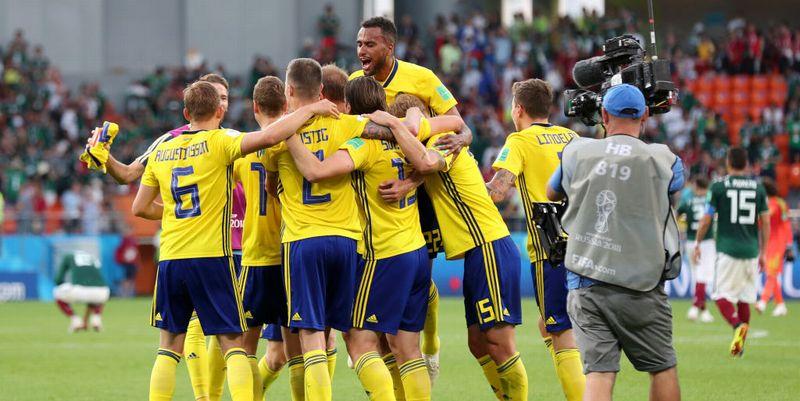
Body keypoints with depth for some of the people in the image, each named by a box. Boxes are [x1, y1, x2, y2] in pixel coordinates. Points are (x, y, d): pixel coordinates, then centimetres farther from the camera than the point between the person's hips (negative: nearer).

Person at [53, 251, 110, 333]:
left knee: (57, 294, 29)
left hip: (79, 289, -4)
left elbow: (58, 280, 23)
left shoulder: (68, 257, 29)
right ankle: (96, 319, 14)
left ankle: (75, 320, 9)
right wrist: (85, 320, 51)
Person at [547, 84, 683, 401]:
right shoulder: (661, 161, -3)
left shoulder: (578, 153, 3)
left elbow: (552, 194, 24)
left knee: (598, 373, -4)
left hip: (584, 288, 2)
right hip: (638, 288, -2)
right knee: (663, 368, 14)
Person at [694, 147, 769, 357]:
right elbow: (765, 222, 9)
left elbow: (707, 219, -1)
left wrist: (697, 245, 13)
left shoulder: (719, 186, -3)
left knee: (722, 295, -3)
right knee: (744, 298, 13)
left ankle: (737, 325, -30)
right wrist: (763, 252, 16)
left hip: (728, 249, -4)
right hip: (751, 250, 4)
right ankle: (741, 343, 14)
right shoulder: (758, 187, 7)